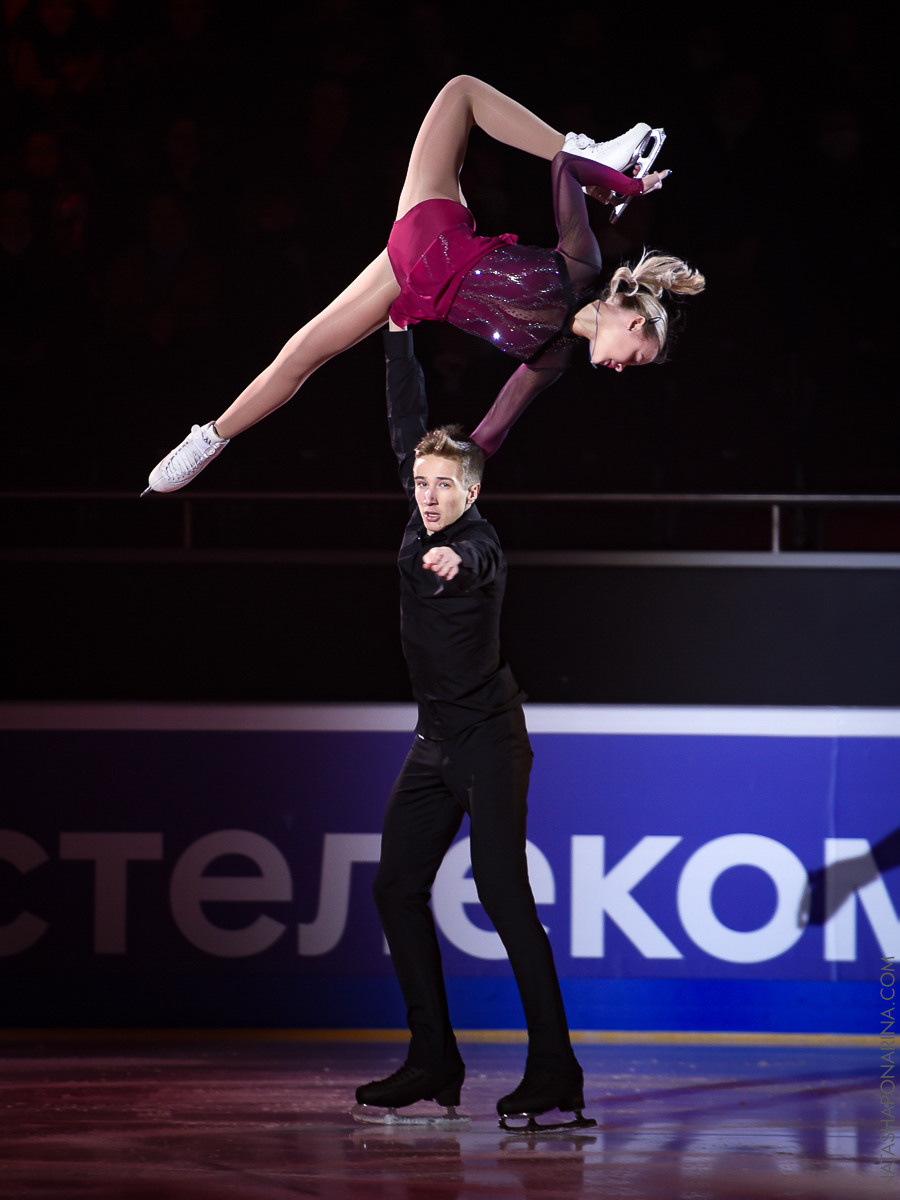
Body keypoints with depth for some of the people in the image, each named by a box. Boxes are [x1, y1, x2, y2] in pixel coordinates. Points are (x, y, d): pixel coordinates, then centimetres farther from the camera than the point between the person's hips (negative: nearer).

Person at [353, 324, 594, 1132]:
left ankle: (554, 1072, -16)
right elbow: (408, 426, 15)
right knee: (397, 888, 5)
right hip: (438, 742, 9)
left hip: (489, 739, -9)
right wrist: (400, 337, 18)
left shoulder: (477, 545, -18)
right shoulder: (425, 526, 4)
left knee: (504, 894, -15)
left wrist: (451, 563, -66)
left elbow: (473, 563, -43)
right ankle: (434, 1065, 9)